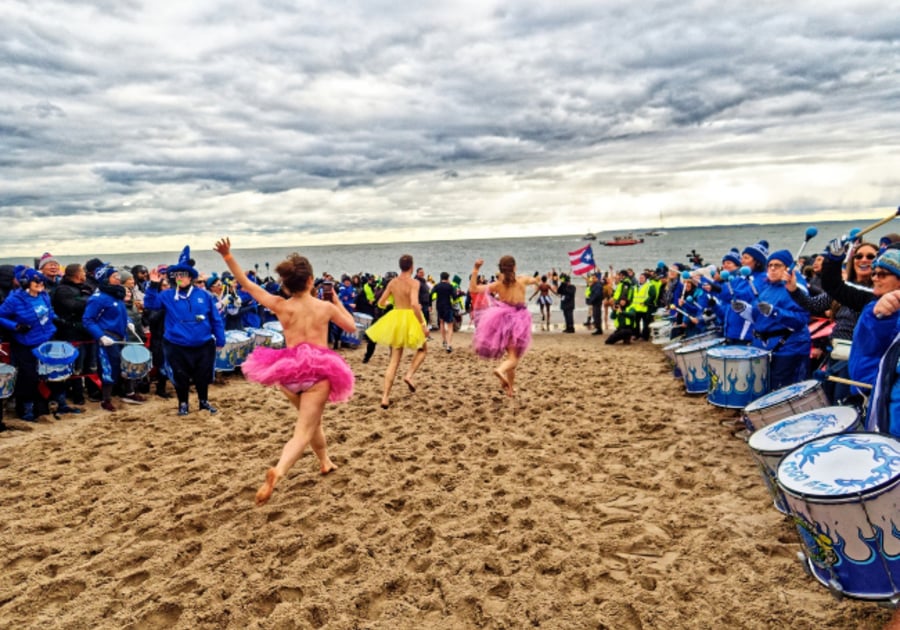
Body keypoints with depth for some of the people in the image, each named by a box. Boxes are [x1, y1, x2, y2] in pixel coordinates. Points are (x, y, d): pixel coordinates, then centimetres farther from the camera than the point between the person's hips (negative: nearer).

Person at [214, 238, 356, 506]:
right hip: (318, 370, -3)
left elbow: (246, 284, 7)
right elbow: (351, 327, 15)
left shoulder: (279, 305, -1)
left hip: (289, 371, 3)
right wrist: (338, 302, 25)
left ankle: (325, 461, 44)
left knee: (311, 419, 29)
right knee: (303, 431, -6)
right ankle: (278, 471, -32)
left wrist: (228, 257, 7)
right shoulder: (326, 307, -1)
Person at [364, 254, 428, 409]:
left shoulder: (392, 282, 4)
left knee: (394, 360, 10)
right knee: (421, 349, 23)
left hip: (395, 320, 5)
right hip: (410, 319, -4)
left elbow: (381, 303, 9)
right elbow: (415, 304, -25)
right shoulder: (414, 282, -12)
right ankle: (409, 375, -2)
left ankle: (385, 397, 3)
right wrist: (423, 324, -20)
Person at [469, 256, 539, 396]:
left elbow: (473, 289, -7)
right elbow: (535, 280, 22)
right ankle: (501, 370, -35)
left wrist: (475, 270, -8)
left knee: (511, 355, 21)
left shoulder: (497, 285, -4)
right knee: (513, 357, -4)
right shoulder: (522, 281, -2)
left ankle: (510, 387, 23)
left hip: (504, 320, 2)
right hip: (518, 322, -2)